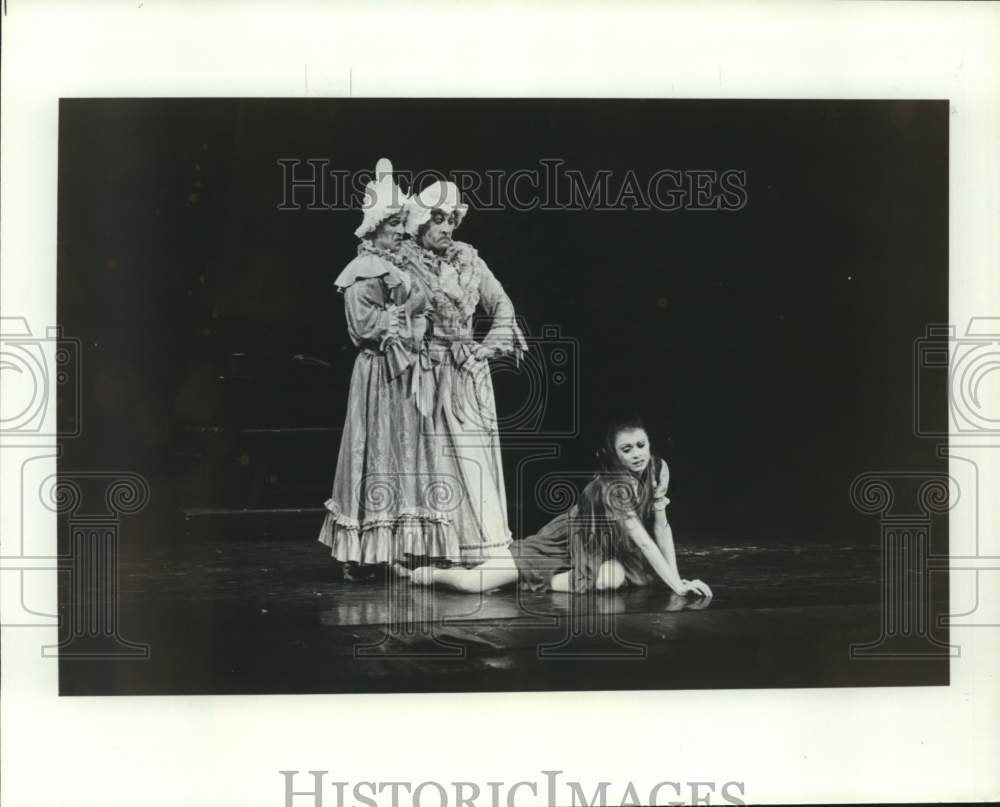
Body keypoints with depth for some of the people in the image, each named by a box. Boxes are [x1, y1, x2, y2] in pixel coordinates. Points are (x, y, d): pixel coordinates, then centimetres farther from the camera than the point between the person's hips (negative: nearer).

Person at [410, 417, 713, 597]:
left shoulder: (658, 469, -12)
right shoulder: (613, 485, -31)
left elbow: (662, 527, -7)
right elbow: (642, 540, -35)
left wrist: (677, 576, -18)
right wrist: (677, 586, -38)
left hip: (597, 550, 6)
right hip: (560, 543, -6)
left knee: (617, 577, -32)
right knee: (472, 584, -20)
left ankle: (543, 582, -1)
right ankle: (434, 574, 19)